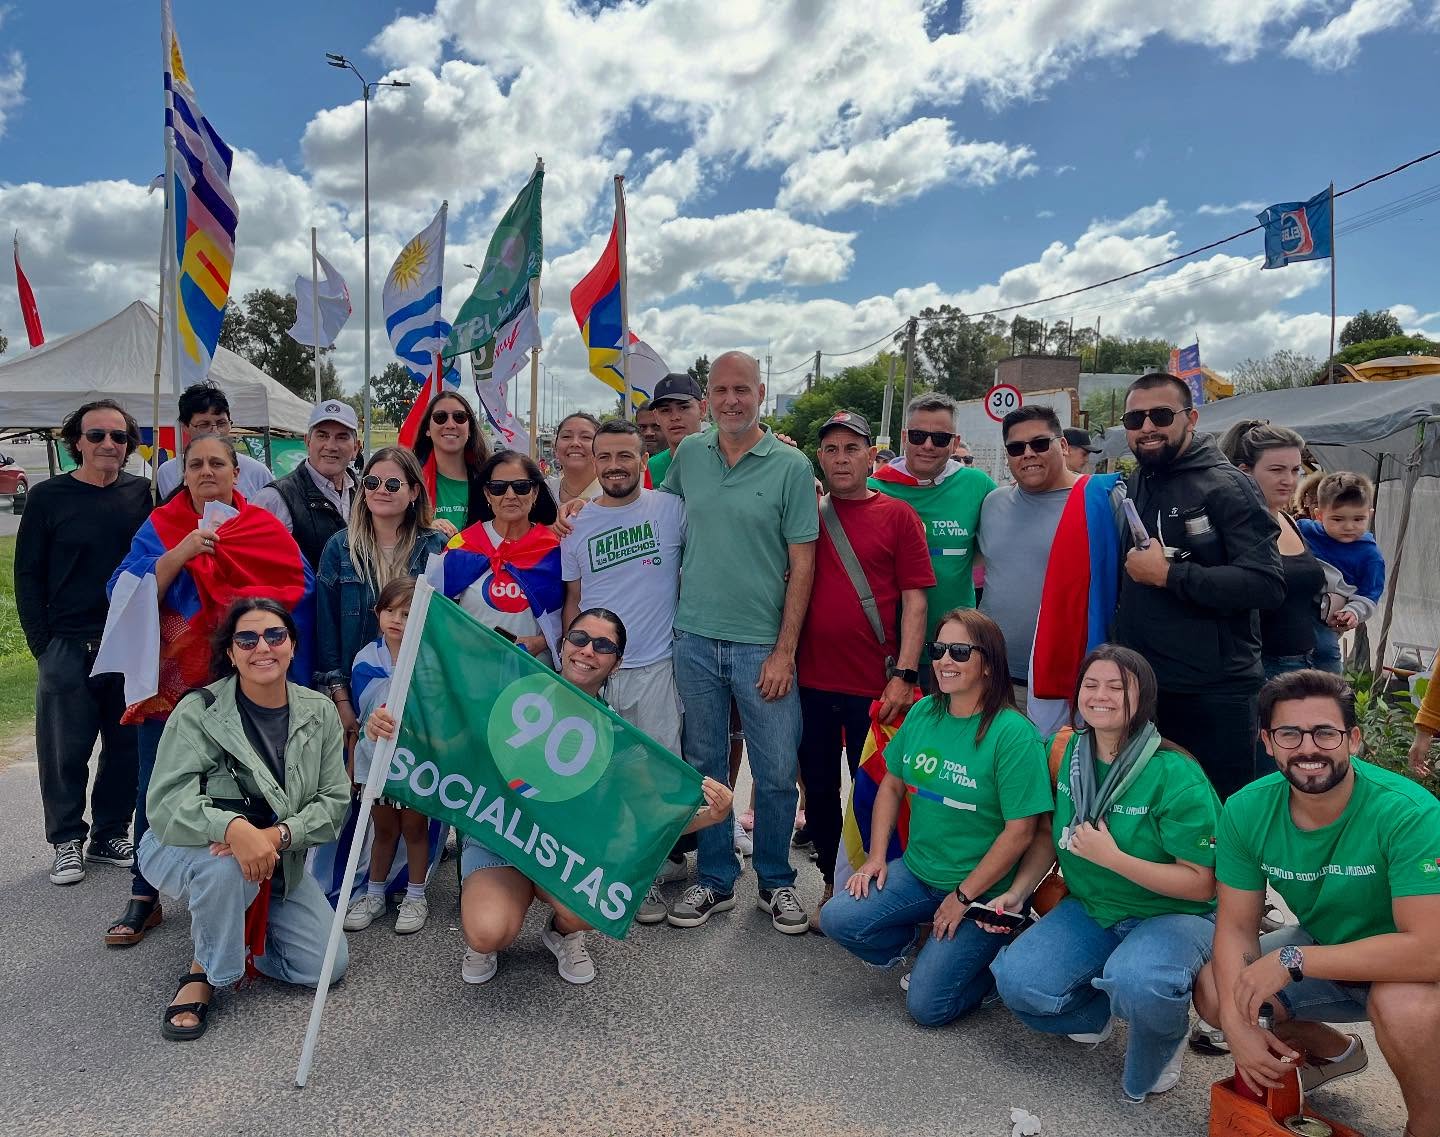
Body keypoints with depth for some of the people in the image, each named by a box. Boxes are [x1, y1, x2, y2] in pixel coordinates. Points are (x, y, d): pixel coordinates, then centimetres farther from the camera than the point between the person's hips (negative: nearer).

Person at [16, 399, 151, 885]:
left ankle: (110, 835, 24)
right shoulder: (48, 497, -1)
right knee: (66, 749, 6)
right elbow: (27, 576, 2)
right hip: (68, 648, -2)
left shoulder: (141, 493, 4)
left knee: (127, 745, 9)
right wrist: (43, 644, -3)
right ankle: (66, 841, 22)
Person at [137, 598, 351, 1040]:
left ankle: (226, 924, 19)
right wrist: (234, 827, -46)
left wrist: (279, 834, -29)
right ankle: (205, 971, -10)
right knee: (228, 863, -40)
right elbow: (165, 804, -28)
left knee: (327, 965, -6)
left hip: (278, 860, 4)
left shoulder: (318, 712, -8)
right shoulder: (198, 712, -19)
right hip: (184, 853, -4)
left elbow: (334, 800, -10)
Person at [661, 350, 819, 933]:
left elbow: (802, 564, -6)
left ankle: (776, 883, 25)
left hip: (762, 644, -3)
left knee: (776, 772, 5)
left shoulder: (791, 465, -5)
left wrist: (785, 651, -9)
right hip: (694, 638, 3)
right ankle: (714, 879, 29)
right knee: (704, 765, 13)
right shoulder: (688, 455, 5)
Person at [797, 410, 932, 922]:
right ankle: (831, 885, 31)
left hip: (875, 686, -3)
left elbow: (914, 600, -4)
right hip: (811, 680, 3)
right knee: (818, 788, 13)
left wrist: (905, 675, -11)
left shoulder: (897, 516, 0)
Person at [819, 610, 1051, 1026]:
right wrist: (875, 857, 1)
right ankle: (927, 949, 14)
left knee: (926, 1005, -11)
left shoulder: (1013, 734, -19)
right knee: (836, 919, -11)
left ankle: (993, 963, 18)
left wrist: (964, 896, -14)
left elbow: (1020, 831, -19)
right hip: (917, 871, 6)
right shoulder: (923, 713, 0)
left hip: (984, 890, -6)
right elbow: (892, 785, 11)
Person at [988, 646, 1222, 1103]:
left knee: (1136, 982, -37)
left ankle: (1159, 1051, 2)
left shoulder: (1176, 777, -20)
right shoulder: (1069, 754, -2)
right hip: (1089, 910, 5)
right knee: (1016, 981, -18)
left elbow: (1200, 883, -19)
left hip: (1171, 915, -5)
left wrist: (1112, 857, -27)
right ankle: (1102, 1011, 16)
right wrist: (1016, 893, -1)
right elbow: (1051, 833, 12)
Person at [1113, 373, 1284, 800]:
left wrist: (1169, 574, -21)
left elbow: (1267, 584, -21)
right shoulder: (1128, 489, 10)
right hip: (1138, 688, 6)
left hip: (1214, 696, -6)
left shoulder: (1226, 486, -10)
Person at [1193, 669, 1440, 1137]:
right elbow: (1236, 925, -10)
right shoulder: (1247, 810, -16)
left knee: (1402, 1002, -36)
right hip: (1323, 945, 5)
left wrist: (1293, 960, -32)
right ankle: (1334, 1050, 21)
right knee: (1213, 991, -10)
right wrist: (1237, 1024, -25)